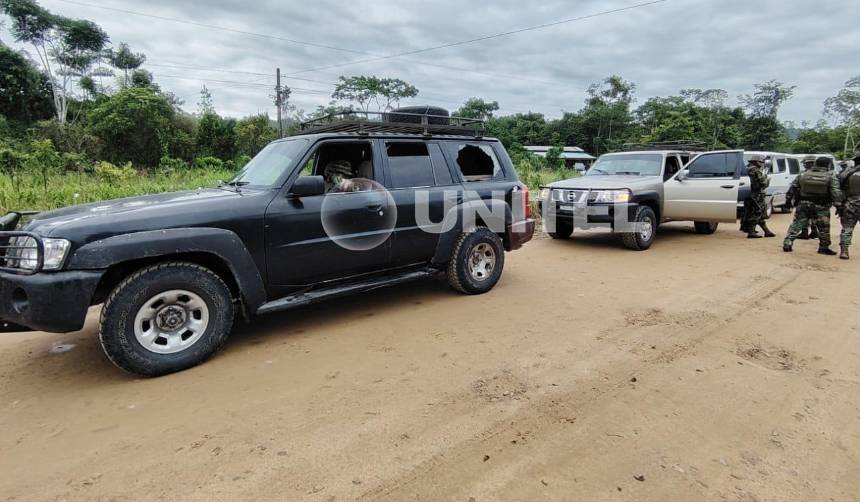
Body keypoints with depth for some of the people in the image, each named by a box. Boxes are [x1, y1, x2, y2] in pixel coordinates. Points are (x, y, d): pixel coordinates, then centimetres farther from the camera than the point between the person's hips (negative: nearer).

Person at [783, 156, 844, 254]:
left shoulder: (803, 174, 4)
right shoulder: (830, 176, -4)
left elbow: (792, 188, 8)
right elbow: (836, 192, -10)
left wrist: (789, 200, 16)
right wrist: (838, 205, -9)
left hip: (803, 205, 2)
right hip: (820, 207, -2)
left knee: (796, 225, 7)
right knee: (824, 228, 10)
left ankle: (787, 244, -2)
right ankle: (823, 248, 17)